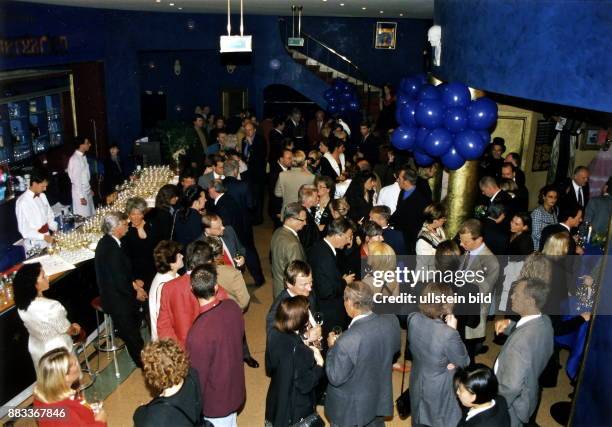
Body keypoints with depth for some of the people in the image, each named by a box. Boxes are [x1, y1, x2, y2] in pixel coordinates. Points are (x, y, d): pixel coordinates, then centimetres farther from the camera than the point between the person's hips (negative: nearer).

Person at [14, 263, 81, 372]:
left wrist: (70, 326, 10)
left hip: (36, 350, 6)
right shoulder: (51, 307, -35)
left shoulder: (22, 305, -14)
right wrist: (76, 329, 5)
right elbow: (67, 330, -18)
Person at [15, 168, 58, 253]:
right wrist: (43, 237, -24)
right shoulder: (23, 202, -16)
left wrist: (56, 229, -3)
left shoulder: (42, 196, 4)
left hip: (47, 241, 6)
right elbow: (24, 229, -17)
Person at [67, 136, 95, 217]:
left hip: (87, 192, 9)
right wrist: (81, 196, -20)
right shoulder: (75, 159, -19)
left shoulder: (83, 157, 8)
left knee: (91, 216, 12)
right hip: (80, 193, -9)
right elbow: (76, 179, -20)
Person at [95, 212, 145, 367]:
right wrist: (135, 292, -10)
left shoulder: (107, 242, 2)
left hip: (112, 292, 9)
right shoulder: (111, 249, -28)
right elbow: (119, 282, -24)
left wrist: (133, 282, 2)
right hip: (116, 299, -9)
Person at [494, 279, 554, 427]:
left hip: (512, 405, -7)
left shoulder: (520, 342, -40)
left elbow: (511, 387, -35)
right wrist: (509, 324, -6)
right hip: (529, 395, 7)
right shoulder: (544, 321, -12)